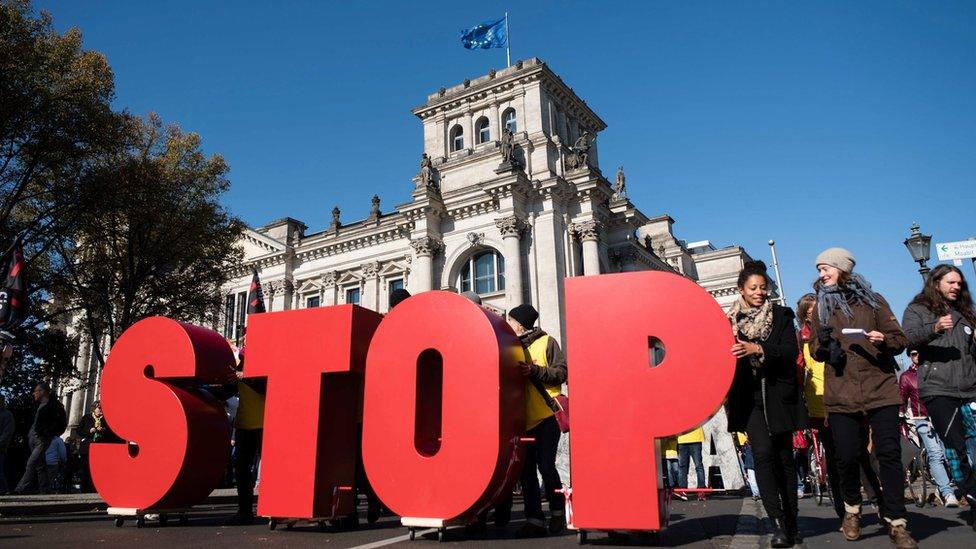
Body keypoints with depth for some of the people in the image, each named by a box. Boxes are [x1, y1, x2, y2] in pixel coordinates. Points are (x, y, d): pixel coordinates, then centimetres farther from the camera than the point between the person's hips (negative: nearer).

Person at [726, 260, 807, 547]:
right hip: (749, 396, -1)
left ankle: (791, 523, 17)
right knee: (763, 452, -15)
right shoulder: (730, 321, 6)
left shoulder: (782, 315, 6)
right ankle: (778, 523, -12)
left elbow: (790, 352, -7)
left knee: (784, 456, 5)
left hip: (778, 394, 1)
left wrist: (759, 349, -20)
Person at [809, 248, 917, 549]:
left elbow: (900, 339, 6)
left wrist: (885, 340, -16)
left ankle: (897, 524, 7)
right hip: (841, 393, 1)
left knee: (889, 454, -4)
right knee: (846, 456, 1)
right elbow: (814, 351, 12)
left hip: (880, 388, -1)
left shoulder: (873, 300, 7)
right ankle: (851, 509, 25)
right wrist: (822, 343, -12)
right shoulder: (822, 307, 12)